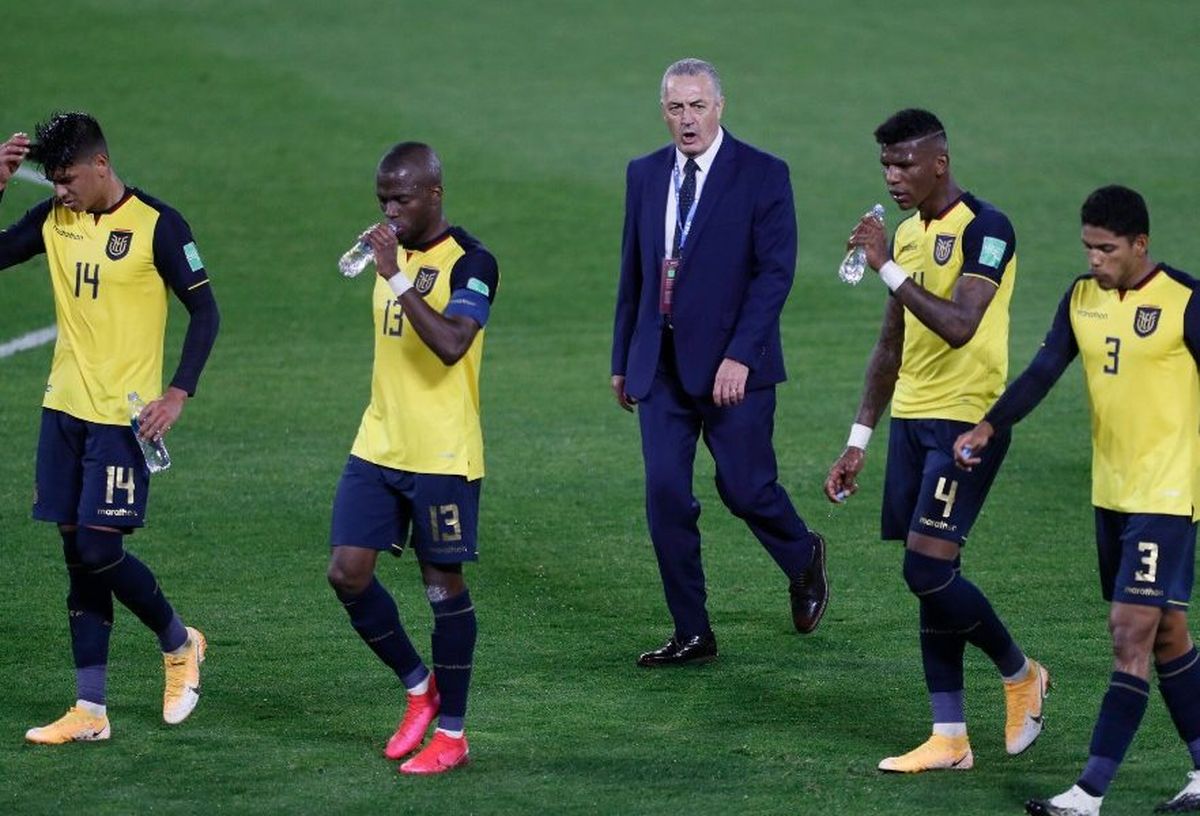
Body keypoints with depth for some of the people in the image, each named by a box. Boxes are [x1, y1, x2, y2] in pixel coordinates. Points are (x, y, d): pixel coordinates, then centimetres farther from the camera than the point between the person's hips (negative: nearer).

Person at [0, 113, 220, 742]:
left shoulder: (156, 224, -10)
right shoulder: (54, 218, 5)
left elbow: (204, 311, -7)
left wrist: (178, 394, -16)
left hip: (122, 417, -6)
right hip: (64, 408, 6)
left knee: (99, 551, -10)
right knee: (78, 556, 6)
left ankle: (179, 643, 17)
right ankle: (89, 711, 10)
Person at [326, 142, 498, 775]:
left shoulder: (470, 263, -14)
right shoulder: (393, 250, 10)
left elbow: (451, 344, -30)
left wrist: (397, 278, -30)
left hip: (442, 455, -7)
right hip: (377, 448, 7)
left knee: (444, 585, 2)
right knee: (347, 573, -1)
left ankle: (450, 732, 13)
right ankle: (418, 687, 20)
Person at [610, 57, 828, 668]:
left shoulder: (762, 175, -6)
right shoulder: (644, 175, 10)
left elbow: (775, 271, -11)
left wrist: (740, 355, -19)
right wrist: (622, 359, 15)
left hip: (731, 364, -4)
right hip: (661, 365, 4)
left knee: (745, 488, -1)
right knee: (665, 496, -1)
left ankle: (805, 560, 32)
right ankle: (692, 634, 7)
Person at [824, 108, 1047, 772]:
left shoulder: (984, 229, -13)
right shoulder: (908, 235, 14)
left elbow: (958, 326, -26)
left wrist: (888, 267, -22)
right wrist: (859, 441, 18)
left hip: (966, 421, -8)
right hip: (911, 420, 8)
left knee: (928, 571, -14)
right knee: (928, 578, 6)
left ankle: (1020, 674, 11)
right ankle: (949, 738, 9)